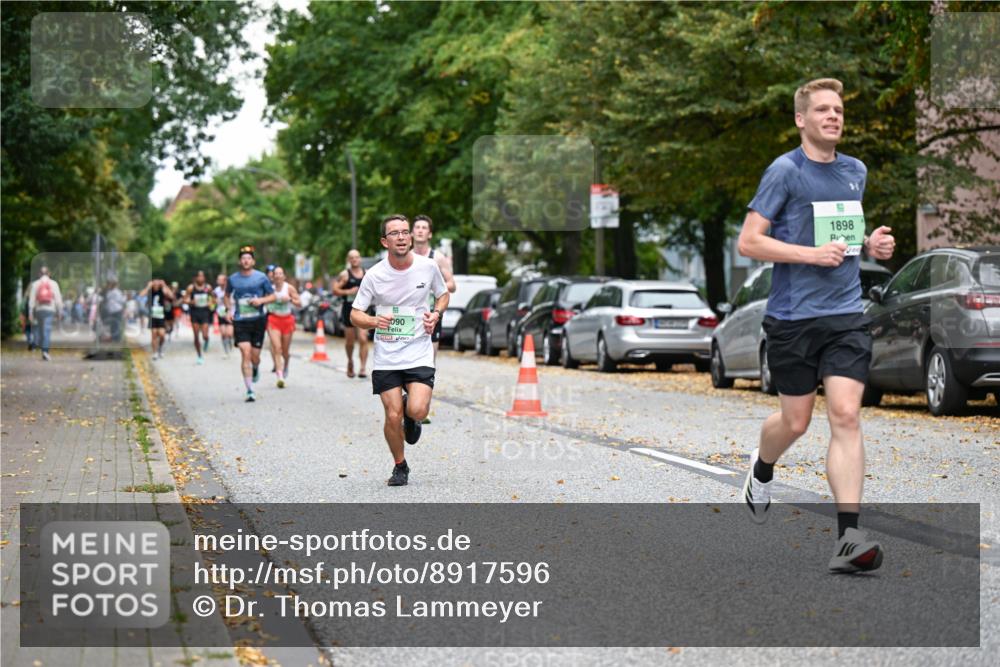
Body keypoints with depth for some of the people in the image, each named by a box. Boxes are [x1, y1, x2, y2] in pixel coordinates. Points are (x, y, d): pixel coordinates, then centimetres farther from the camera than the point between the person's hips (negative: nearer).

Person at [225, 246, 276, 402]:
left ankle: (256, 369, 42)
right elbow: (227, 295, 22)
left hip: (258, 320, 0)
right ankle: (250, 391, -12)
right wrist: (229, 309, 5)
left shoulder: (261, 278, 1)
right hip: (240, 322, 0)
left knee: (255, 355, 2)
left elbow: (272, 296, 7)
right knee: (245, 354, -13)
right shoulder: (233, 279, 5)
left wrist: (261, 300, -12)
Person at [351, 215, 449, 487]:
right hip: (386, 357, 0)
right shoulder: (374, 275, -6)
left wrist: (435, 315, -3)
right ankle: (400, 466, 21)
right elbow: (355, 314, -1)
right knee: (393, 416, -5)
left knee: (417, 411, -18)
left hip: (419, 354, 0)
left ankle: (411, 416, 21)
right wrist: (374, 321, -22)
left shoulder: (428, 266, -2)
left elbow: (443, 294, 17)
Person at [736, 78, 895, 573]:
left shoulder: (856, 171, 12)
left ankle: (848, 537, -14)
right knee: (795, 422, 8)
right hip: (793, 316, -4)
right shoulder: (785, 171, -7)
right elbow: (748, 242, -10)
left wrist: (871, 244, 7)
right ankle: (762, 468, 44)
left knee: (846, 416, -10)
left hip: (846, 316, 4)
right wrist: (812, 254, -18)